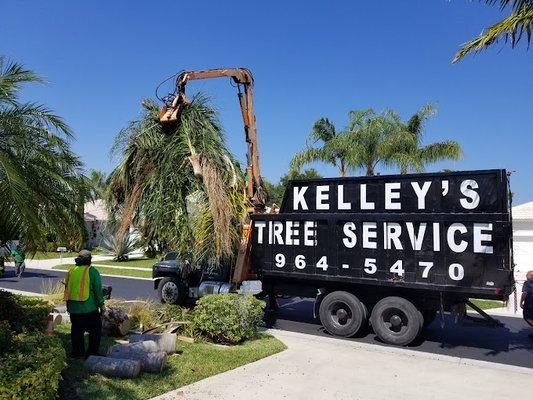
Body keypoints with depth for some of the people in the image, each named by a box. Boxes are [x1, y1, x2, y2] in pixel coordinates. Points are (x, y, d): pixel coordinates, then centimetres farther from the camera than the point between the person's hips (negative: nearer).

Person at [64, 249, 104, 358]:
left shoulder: (71, 271, 6)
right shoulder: (92, 271, -11)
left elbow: (67, 290, 13)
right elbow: (98, 290, -11)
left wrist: (68, 306, 23)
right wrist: (101, 305, 0)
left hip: (73, 308, 5)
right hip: (89, 308, -5)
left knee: (76, 330, 16)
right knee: (95, 330, 8)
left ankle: (77, 353, 24)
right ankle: (92, 353, 10)